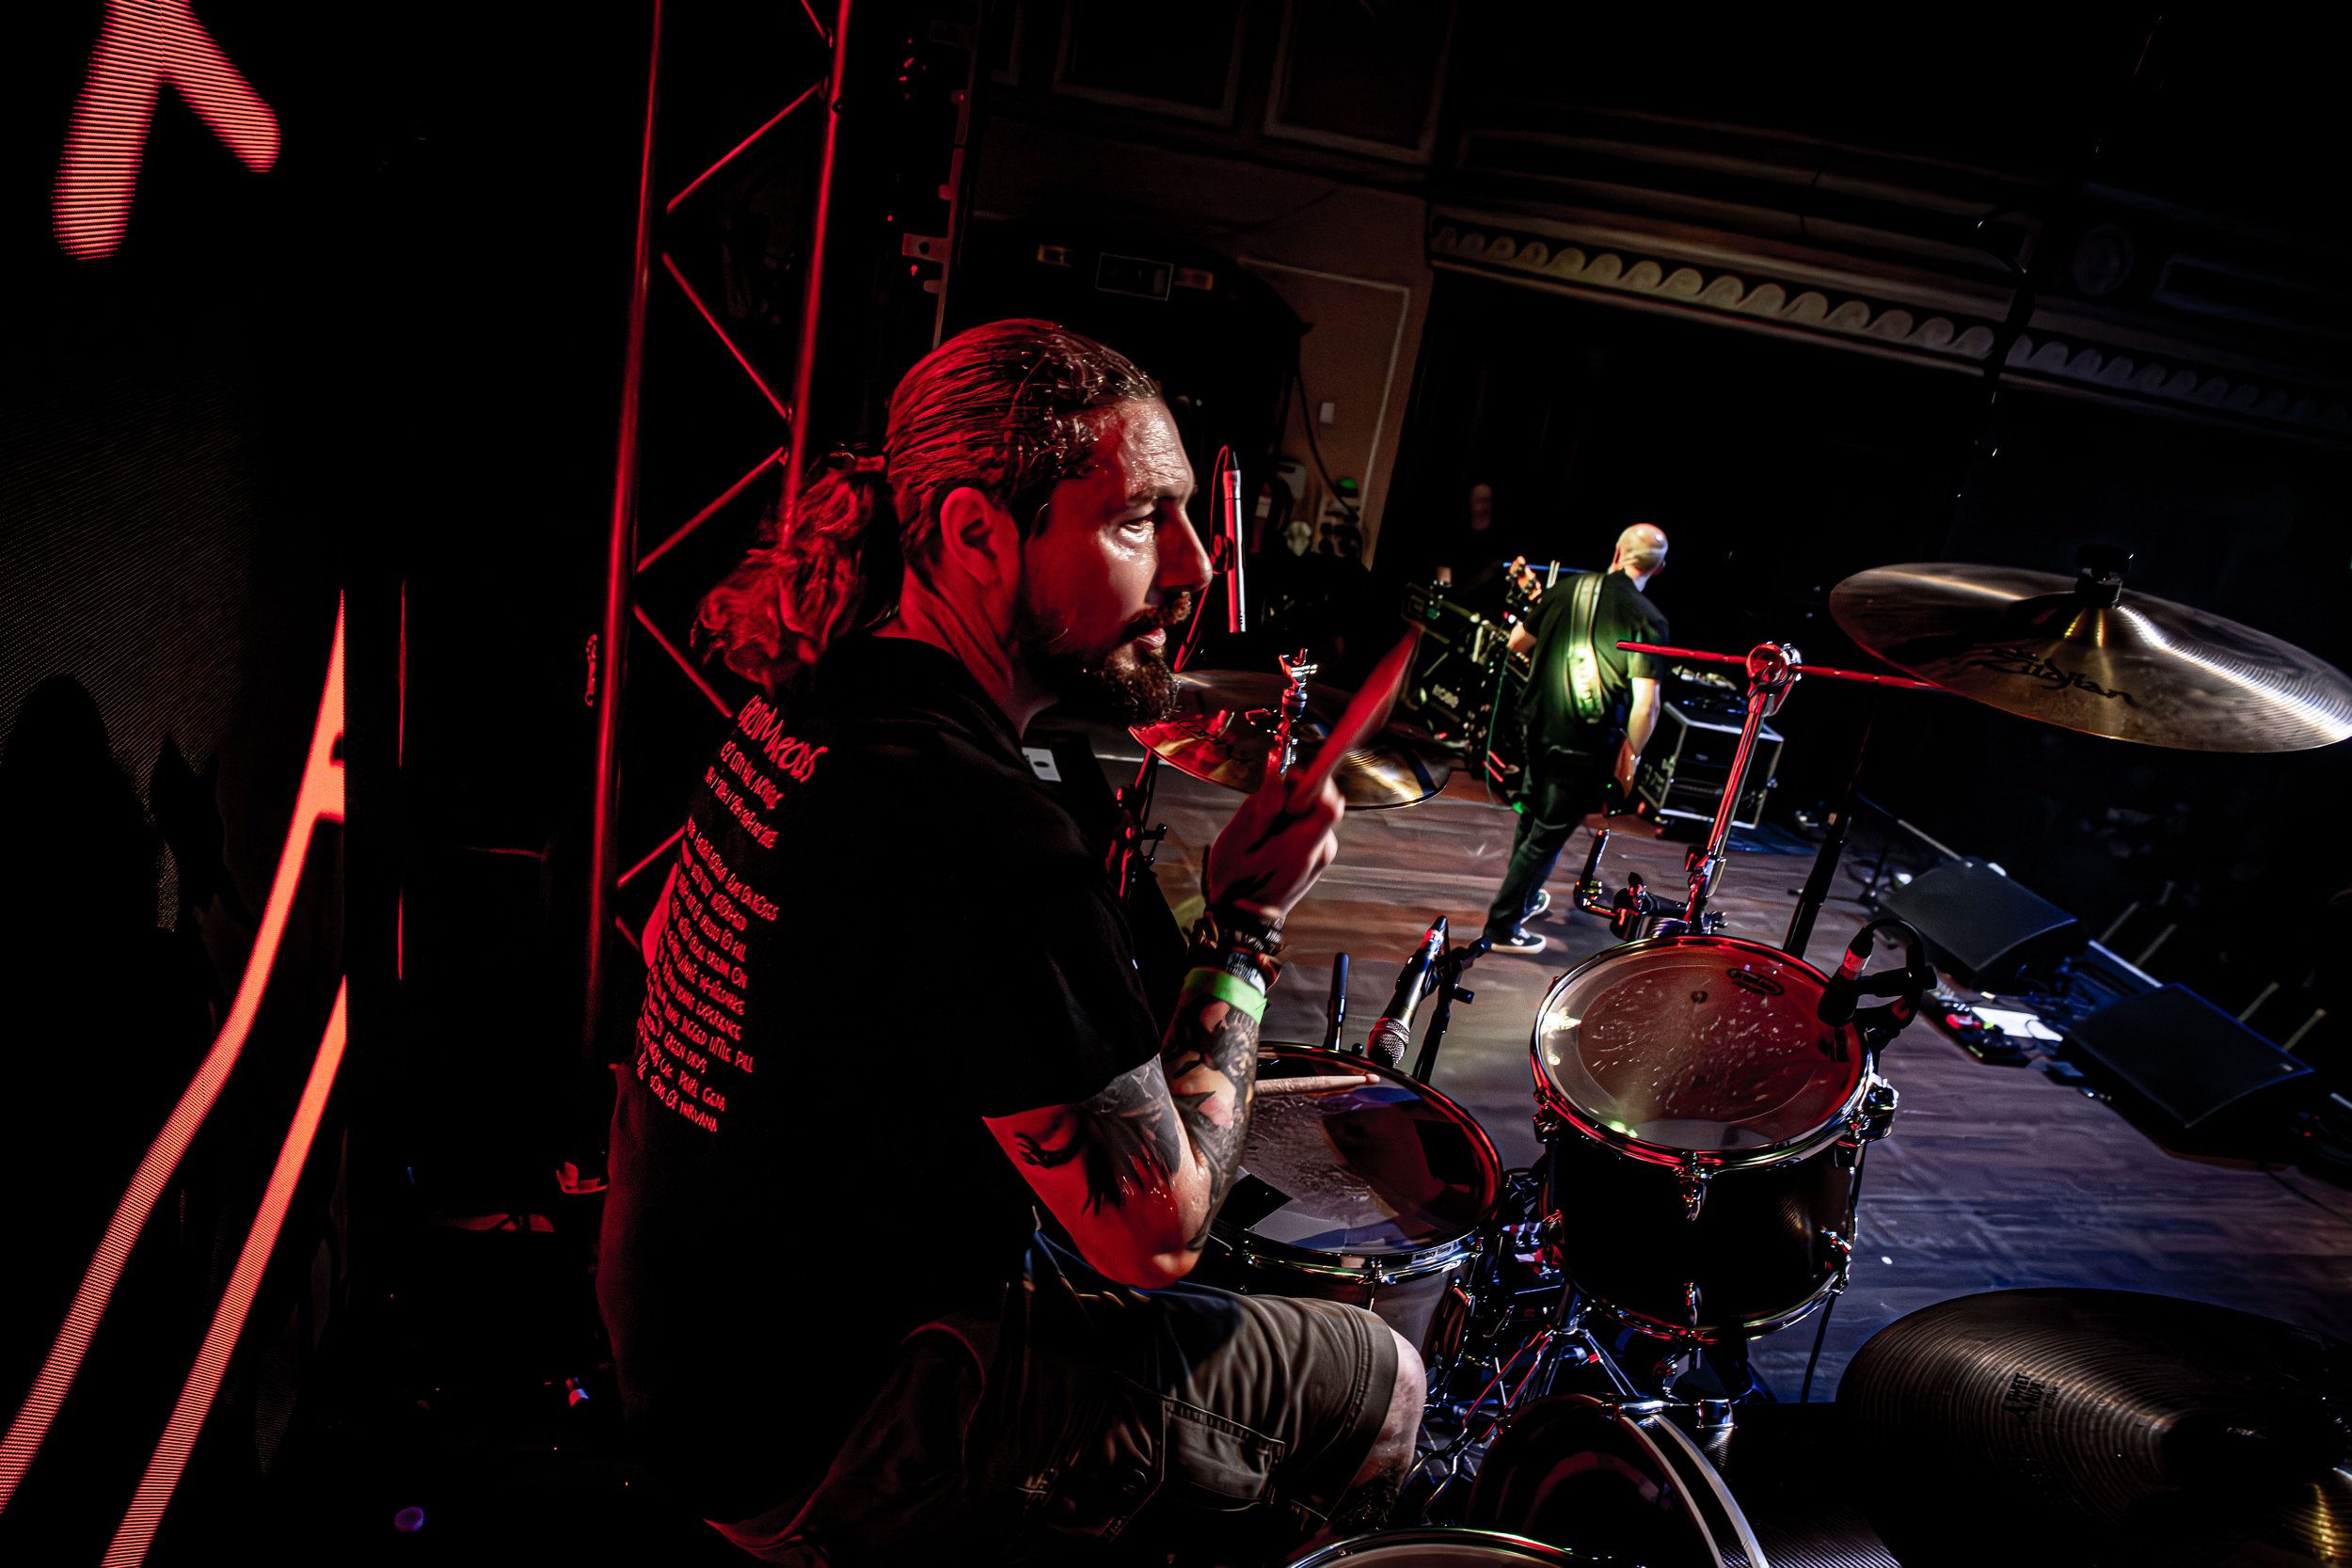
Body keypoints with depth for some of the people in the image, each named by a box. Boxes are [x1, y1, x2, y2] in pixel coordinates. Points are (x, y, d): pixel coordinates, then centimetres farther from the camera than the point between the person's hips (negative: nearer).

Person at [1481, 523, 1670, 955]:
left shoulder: (1569, 589, 0)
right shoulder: (1649, 620, -15)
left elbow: (1517, 642, 10)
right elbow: (1645, 703, -20)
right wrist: (1631, 755, -6)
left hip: (1539, 725, 6)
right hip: (1587, 746, -5)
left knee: (1532, 815, 25)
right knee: (1549, 833, 6)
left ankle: (1524, 897, 45)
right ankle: (1502, 926, 11)